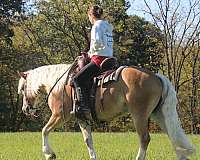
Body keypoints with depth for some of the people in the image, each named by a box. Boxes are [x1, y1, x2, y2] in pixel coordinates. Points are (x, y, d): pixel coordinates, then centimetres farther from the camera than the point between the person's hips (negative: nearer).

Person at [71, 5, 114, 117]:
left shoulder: (97, 26, -7)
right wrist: (91, 54, 21)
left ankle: (84, 107, -31)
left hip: (99, 59, -10)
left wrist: (91, 52, -3)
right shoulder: (108, 27, 21)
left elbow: (97, 42, -21)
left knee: (78, 79, -17)